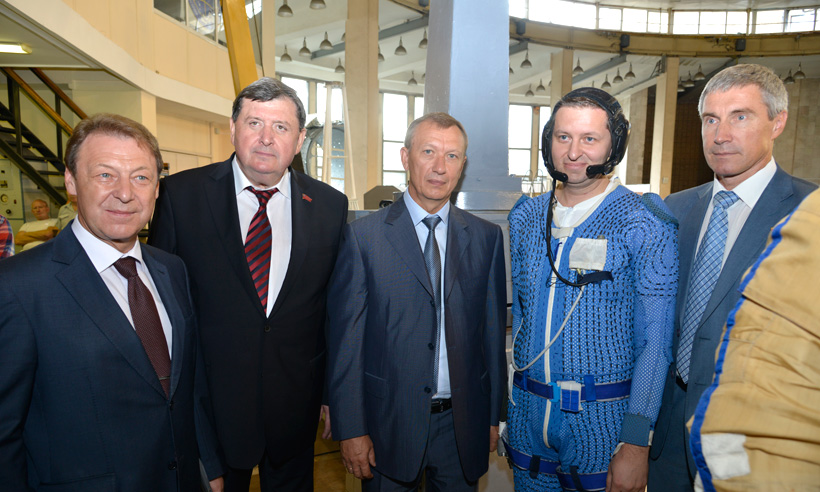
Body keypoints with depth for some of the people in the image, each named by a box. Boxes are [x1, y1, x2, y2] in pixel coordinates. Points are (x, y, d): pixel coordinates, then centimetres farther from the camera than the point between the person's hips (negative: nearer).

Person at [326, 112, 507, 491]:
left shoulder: (487, 237, 0)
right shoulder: (362, 236, -8)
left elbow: (493, 330, 4)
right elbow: (345, 340, -7)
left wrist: (493, 416, 6)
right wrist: (350, 430, -7)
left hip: (462, 424, 3)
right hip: (389, 422, -2)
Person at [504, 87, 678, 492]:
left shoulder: (646, 226, -11)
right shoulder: (525, 217, 3)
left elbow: (654, 342, -12)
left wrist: (636, 443, -16)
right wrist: (500, 405, 8)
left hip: (602, 418, -4)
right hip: (526, 412, 4)